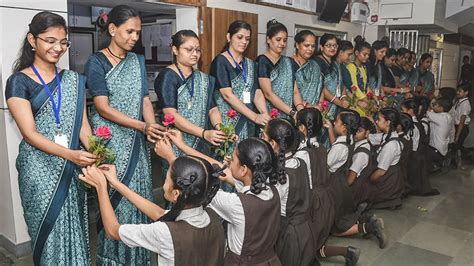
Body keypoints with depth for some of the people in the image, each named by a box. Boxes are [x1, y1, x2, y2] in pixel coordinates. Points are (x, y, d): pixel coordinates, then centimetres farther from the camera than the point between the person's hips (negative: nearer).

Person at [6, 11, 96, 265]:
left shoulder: (73, 80, 7)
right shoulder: (18, 82, -5)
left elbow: (82, 124, 2)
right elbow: (30, 133, -13)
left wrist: (94, 153, -18)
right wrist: (70, 153, -28)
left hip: (72, 168, 3)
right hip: (40, 168, -3)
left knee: (75, 228, 9)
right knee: (49, 230, 5)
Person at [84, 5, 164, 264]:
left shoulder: (137, 61, 9)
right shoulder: (96, 62, -7)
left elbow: (145, 99, 5)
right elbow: (103, 107, -14)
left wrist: (152, 126, -14)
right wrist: (142, 126, -21)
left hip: (136, 142, 5)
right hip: (110, 142, -5)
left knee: (138, 197, 8)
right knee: (115, 199, 0)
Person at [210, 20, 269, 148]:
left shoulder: (250, 64, 13)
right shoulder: (220, 62, -6)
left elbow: (257, 92, 5)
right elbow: (227, 95, -16)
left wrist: (265, 115, -14)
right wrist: (255, 117, -21)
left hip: (248, 123, 6)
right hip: (227, 123, -5)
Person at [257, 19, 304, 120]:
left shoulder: (288, 62, 13)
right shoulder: (262, 61, -5)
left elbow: (295, 91, 7)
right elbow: (268, 94, -13)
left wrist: (300, 109, -12)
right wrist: (293, 112, -17)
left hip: (288, 117, 5)